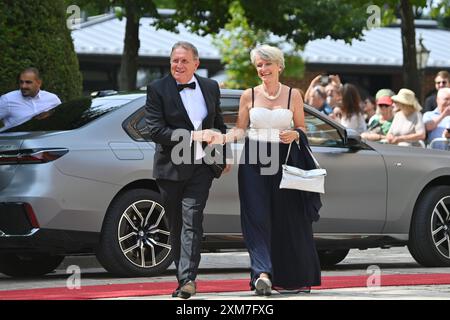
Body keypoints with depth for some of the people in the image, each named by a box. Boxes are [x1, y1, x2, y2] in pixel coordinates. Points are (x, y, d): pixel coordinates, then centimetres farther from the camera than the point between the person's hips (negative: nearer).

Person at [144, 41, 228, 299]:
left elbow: (219, 123, 22)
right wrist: (191, 136, -17)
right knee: (176, 226, 9)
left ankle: (188, 279, -19)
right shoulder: (158, 89, -2)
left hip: (200, 167, 0)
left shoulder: (210, 87, 10)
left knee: (192, 222, -13)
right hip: (171, 169, 0)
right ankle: (184, 277, 20)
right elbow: (155, 130, -11)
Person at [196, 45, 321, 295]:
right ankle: (263, 273, -16)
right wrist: (224, 138, -11)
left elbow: (302, 128, 9)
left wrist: (294, 135, -13)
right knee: (257, 217, -9)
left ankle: (294, 278, 15)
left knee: (288, 220, 2)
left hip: (284, 161, 0)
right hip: (254, 162, 0)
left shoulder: (293, 95, 6)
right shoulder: (249, 96, 7)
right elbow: (241, 129, 7)